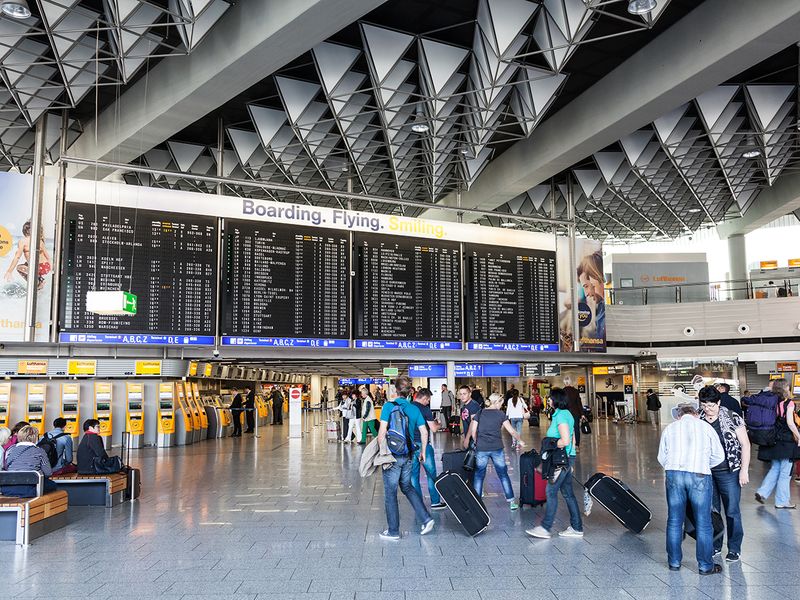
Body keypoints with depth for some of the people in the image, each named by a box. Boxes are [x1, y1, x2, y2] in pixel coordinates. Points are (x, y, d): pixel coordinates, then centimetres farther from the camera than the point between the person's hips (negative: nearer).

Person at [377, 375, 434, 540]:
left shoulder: (389, 406, -11)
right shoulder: (414, 409, 3)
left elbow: (382, 432, -16)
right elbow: (424, 432, 4)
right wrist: (423, 452, 15)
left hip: (392, 454, -5)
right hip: (408, 455, 5)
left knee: (390, 492, 7)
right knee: (407, 486, 24)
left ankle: (393, 531, 15)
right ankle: (426, 519, 15)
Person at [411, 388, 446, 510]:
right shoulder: (425, 409, -12)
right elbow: (434, 429, -12)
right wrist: (438, 424, 10)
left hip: (410, 444, 5)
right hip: (423, 445, -5)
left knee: (414, 474, 10)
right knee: (431, 473, 7)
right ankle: (435, 502, 12)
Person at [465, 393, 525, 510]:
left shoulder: (479, 413, 4)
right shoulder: (501, 414, 1)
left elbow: (473, 432, 3)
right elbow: (512, 431, 3)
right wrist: (520, 441, 18)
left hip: (481, 449, 1)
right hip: (497, 448, -1)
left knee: (479, 475, 8)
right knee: (503, 475, 10)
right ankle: (511, 501, 12)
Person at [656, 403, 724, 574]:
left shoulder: (669, 428, 14)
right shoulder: (705, 426, 9)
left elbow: (661, 457, 14)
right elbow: (719, 456, 10)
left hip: (674, 475, 2)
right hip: (699, 476, -2)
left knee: (674, 521, 12)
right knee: (703, 523, 8)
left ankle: (674, 562, 21)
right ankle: (706, 565, 15)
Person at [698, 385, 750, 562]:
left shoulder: (732, 418, -9)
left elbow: (745, 444, -5)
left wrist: (744, 470, -9)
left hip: (729, 472, -3)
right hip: (706, 472, 3)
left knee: (732, 511, 5)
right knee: (711, 510, 11)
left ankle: (734, 549, 18)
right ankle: (715, 546, 25)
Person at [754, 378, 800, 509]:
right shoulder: (789, 403, -11)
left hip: (774, 441, 6)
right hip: (786, 442, -6)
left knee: (775, 469, 16)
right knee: (785, 473, 3)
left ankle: (762, 492, 7)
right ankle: (782, 501, 9)